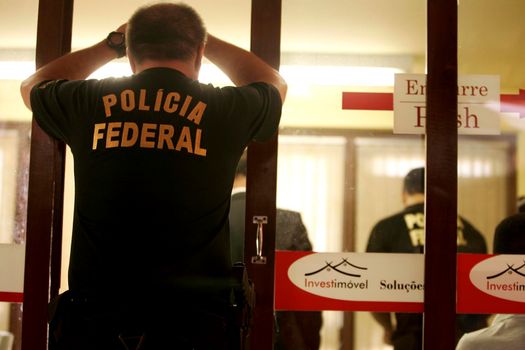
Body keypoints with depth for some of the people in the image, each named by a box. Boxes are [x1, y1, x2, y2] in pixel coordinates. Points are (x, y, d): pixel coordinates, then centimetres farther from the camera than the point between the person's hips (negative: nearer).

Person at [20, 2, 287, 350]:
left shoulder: (87, 103, 2)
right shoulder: (226, 109, 0)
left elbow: (33, 85, 28)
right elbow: (274, 83, 25)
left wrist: (111, 44, 34)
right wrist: (201, 38, 35)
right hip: (194, 321, -1)